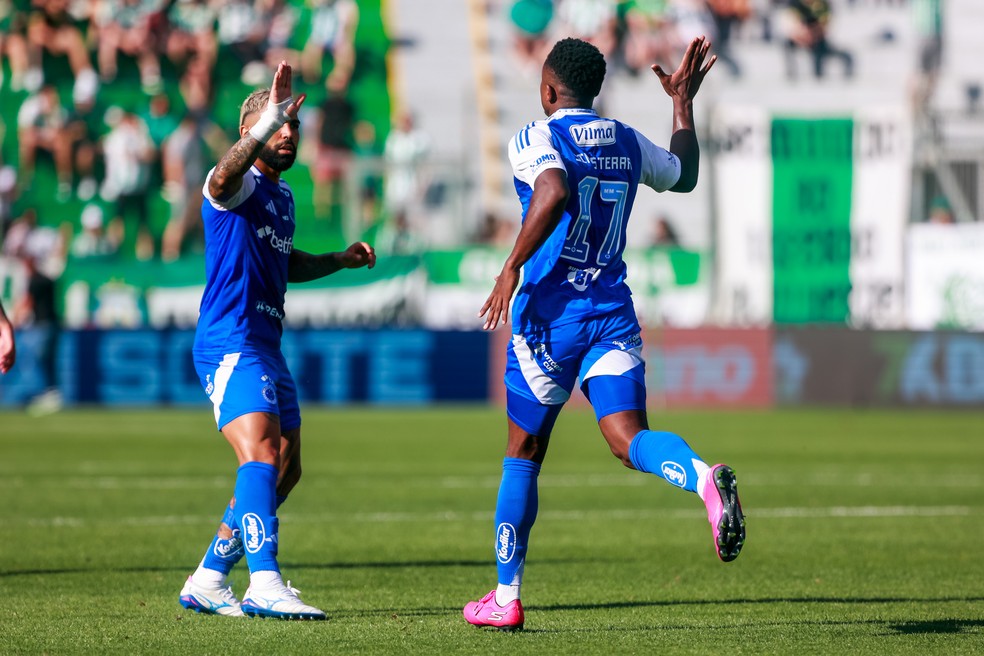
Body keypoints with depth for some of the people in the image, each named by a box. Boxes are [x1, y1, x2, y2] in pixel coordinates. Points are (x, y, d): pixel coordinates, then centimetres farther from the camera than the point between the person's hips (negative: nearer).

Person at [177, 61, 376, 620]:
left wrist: (340, 259, 20)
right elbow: (226, 175, -36)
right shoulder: (239, 186, -9)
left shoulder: (283, 196, 19)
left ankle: (208, 581, 19)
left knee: (285, 470, 11)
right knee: (261, 457, -23)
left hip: (268, 349, 10)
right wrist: (269, 118, -51)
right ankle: (265, 585, -32)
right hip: (230, 345, -10)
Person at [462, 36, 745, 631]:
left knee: (524, 454, 10)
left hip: (550, 311, -4)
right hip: (614, 313, 4)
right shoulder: (629, 143, 11)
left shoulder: (536, 139, -6)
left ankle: (506, 598, 17)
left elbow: (555, 193, -27)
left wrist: (512, 267, -22)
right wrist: (683, 102, 41)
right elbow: (684, 175, 31)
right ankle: (704, 477, -44)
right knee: (629, 437, -9)